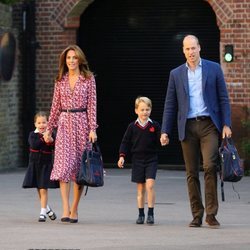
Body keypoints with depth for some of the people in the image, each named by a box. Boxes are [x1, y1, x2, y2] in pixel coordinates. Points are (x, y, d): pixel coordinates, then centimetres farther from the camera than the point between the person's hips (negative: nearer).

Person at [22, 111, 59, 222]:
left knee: (43, 189, -9)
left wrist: (51, 141, -28)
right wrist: (43, 139, -21)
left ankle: (43, 213, -5)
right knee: (39, 189, 11)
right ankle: (47, 209, 31)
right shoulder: (33, 135, 1)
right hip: (34, 164, 3)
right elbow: (34, 145, -17)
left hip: (46, 164, -3)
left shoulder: (50, 134, -2)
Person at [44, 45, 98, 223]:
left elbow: (92, 105, -1)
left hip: (82, 123, -1)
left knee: (80, 166, 2)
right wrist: (49, 128, 12)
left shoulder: (89, 79, 2)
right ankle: (66, 209, -17)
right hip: (64, 123, 1)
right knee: (64, 164, -12)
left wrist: (93, 129, -9)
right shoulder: (60, 81, 9)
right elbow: (56, 106, 13)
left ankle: (74, 209, 10)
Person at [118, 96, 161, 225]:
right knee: (140, 188, 7)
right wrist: (122, 156, -2)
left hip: (151, 160, -1)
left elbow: (159, 141, 4)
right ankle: (141, 214, 15)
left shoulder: (154, 125, 2)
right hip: (137, 160, 1)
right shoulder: (132, 127, 3)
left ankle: (150, 214, -8)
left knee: (150, 185, -14)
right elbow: (125, 142, 6)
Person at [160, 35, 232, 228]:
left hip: (209, 125, -2)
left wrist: (226, 124, -4)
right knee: (192, 173, 2)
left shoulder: (214, 69, 7)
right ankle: (197, 215, 8)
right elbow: (170, 105, 11)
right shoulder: (176, 74, 11)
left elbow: (223, 98, 6)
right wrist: (165, 131, 5)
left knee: (210, 166, -16)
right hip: (188, 127, 2)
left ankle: (211, 213, -11)